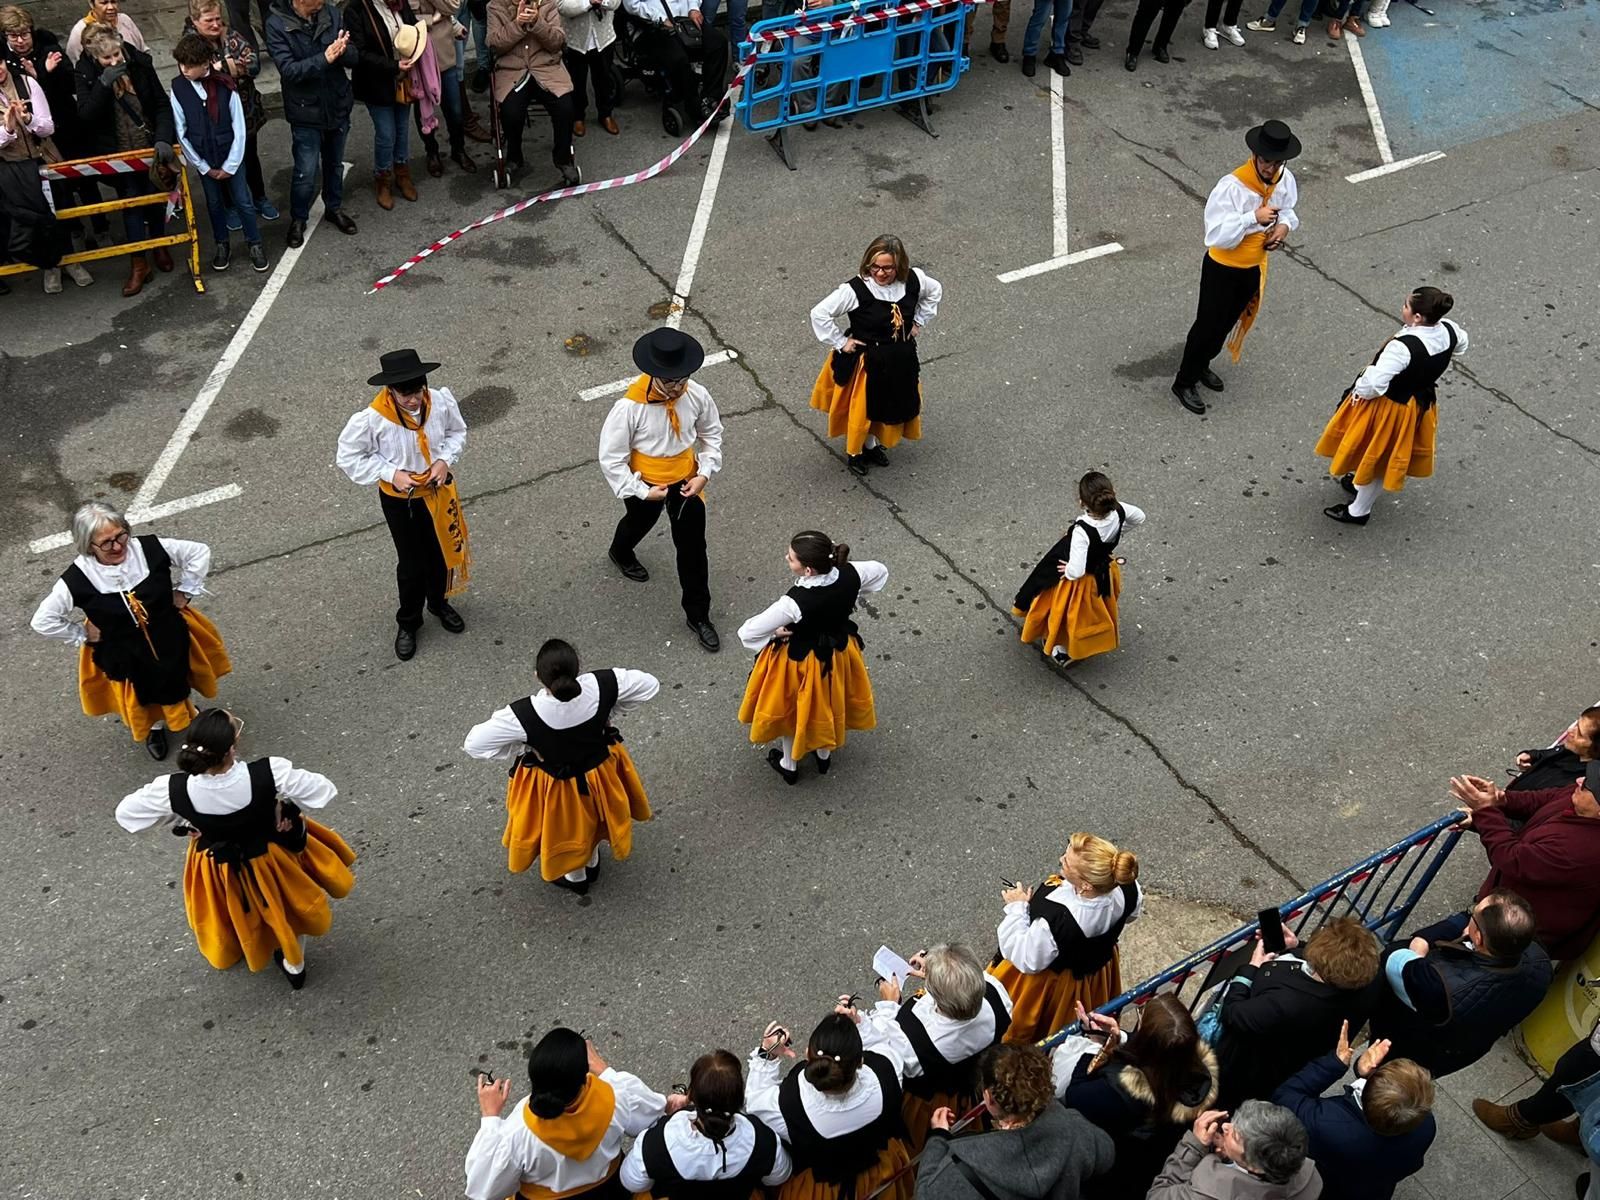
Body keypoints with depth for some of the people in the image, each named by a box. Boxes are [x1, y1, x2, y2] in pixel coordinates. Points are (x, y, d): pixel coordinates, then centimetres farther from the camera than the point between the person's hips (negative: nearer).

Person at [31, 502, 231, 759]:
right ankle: (154, 727, 61)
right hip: (123, 655, -1)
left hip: (170, 640, 1)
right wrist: (82, 635, -13)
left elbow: (199, 552, -14)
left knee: (177, 683, 29)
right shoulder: (79, 578, -29)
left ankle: (184, 718, 64)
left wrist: (184, 591, -11)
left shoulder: (149, 548, -27)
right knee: (142, 699, 27)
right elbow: (43, 621, -21)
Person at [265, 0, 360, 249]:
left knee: (334, 164, 21)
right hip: (306, 112, -4)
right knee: (306, 172, 0)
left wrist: (343, 51, -29)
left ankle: (334, 208, 43)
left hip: (338, 106, 4)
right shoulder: (277, 25, -17)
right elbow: (288, 70, -23)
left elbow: (354, 57, -5)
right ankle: (298, 219, 22)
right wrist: (324, 59, -35)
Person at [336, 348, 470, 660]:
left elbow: (457, 432, 0)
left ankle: (439, 602, 54)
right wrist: (391, 473, -23)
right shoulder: (372, 419, -28)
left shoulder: (441, 401, -21)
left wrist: (445, 459, -18)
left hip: (438, 492, 3)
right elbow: (348, 457, -14)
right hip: (399, 500, -3)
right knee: (412, 565, 11)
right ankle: (408, 623, 38)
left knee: (442, 552, 23)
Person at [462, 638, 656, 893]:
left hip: (554, 787, -3)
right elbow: (650, 684, -17)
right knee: (591, 817, 37)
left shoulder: (525, 715, -39)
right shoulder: (602, 686, -33)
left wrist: (519, 752, -15)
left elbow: (474, 743, -30)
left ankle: (575, 877, 62)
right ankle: (591, 863, 66)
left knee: (565, 828, 32)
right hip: (600, 773, 3)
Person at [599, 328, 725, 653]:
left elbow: (712, 433, -2)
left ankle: (698, 614, 26)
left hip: (686, 480, 2)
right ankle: (620, 553, 68)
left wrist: (704, 473, -11)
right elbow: (611, 458, -23)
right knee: (640, 523, 29)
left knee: (693, 546, 7)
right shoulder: (629, 407, -33)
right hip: (645, 483, -2)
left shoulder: (697, 395, -22)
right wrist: (641, 492, -22)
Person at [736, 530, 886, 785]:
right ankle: (824, 755, 58)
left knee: (791, 711, 26)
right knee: (828, 705, 33)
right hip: (838, 656, 5)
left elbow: (747, 632, -35)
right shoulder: (850, 574, -27)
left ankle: (789, 765, 50)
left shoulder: (794, 603, -40)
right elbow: (880, 571, -4)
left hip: (798, 661, -4)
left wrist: (775, 632, -16)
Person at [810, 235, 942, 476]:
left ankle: (873, 444, 49)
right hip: (866, 362, -5)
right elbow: (819, 313, -24)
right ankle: (855, 452, 40)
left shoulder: (913, 280, -14)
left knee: (893, 405, 23)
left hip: (902, 361, 5)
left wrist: (919, 323, 5)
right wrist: (841, 343, -17)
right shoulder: (855, 289, -28)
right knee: (861, 408, 14)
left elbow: (935, 290, 9)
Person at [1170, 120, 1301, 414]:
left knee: (1228, 322, 23)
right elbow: (1216, 235, -32)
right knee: (1208, 323, 6)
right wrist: (1254, 218, -39)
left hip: (1254, 268, 7)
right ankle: (1184, 382, 23)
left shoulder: (1286, 180, -11)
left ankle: (1202, 365, 47)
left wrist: (1284, 225, -13)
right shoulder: (1232, 186, -31)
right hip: (1223, 268, -6)